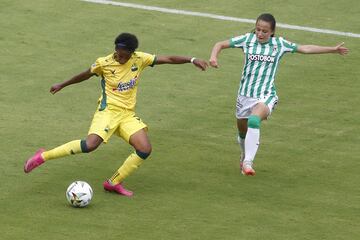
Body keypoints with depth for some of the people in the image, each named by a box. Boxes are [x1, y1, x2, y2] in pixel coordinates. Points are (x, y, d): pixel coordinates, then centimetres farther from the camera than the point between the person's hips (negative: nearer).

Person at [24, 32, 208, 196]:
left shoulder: (139, 59, -1)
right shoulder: (104, 63, -7)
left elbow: (168, 59, 2)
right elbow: (85, 75, 11)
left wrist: (192, 60, -8)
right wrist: (62, 85, 23)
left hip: (128, 115, 4)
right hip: (108, 110, -4)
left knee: (145, 149, -15)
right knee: (90, 144, -29)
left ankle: (114, 183, 0)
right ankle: (43, 156, -18)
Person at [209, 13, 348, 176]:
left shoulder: (279, 44, 0)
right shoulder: (247, 39, -1)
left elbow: (305, 49, 10)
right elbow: (220, 44, 5)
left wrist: (333, 49, 12)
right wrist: (213, 57, -16)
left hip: (266, 95, -3)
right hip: (245, 95, 3)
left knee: (254, 120, -32)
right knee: (243, 133, 14)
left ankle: (247, 162, -32)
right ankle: (244, 156, 47)